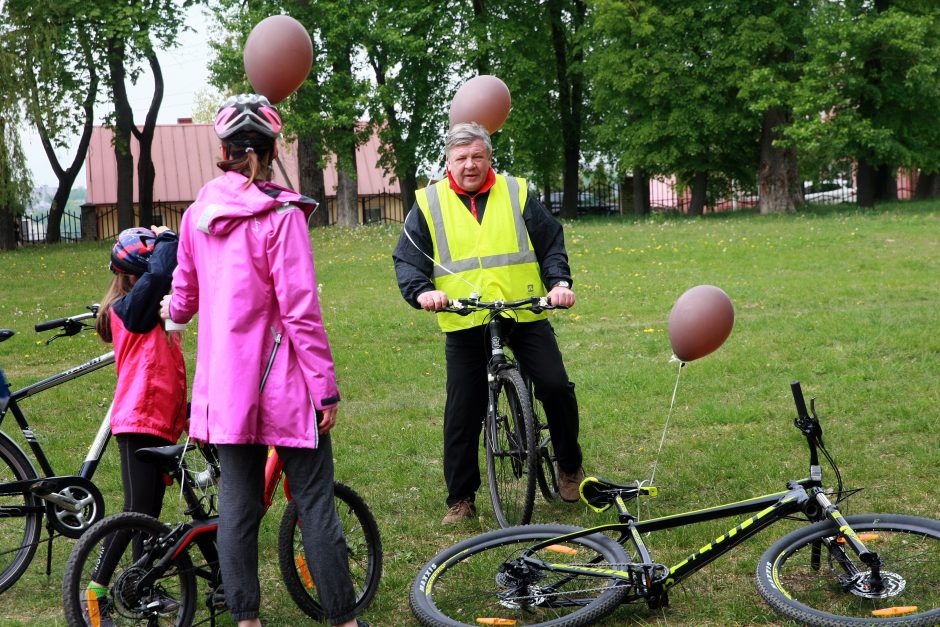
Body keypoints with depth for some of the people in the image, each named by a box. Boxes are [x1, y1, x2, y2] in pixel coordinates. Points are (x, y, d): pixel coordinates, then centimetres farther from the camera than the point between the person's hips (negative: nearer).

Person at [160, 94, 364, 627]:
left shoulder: (198, 213, 4)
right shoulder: (281, 214, -13)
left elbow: (186, 291, 17)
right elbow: (301, 311, -15)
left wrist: (174, 310, 41)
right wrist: (326, 387, -10)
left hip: (224, 383, 5)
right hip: (282, 383, -5)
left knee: (237, 503, 11)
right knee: (315, 502, 3)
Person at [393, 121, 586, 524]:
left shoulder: (517, 194, 7)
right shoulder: (429, 204, 4)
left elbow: (551, 244, 9)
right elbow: (407, 260, 1)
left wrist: (559, 282, -8)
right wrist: (421, 291, -19)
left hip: (525, 314, 1)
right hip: (464, 324, 0)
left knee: (556, 386, -9)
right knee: (463, 412, 1)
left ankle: (570, 466, 15)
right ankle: (460, 498, 14)